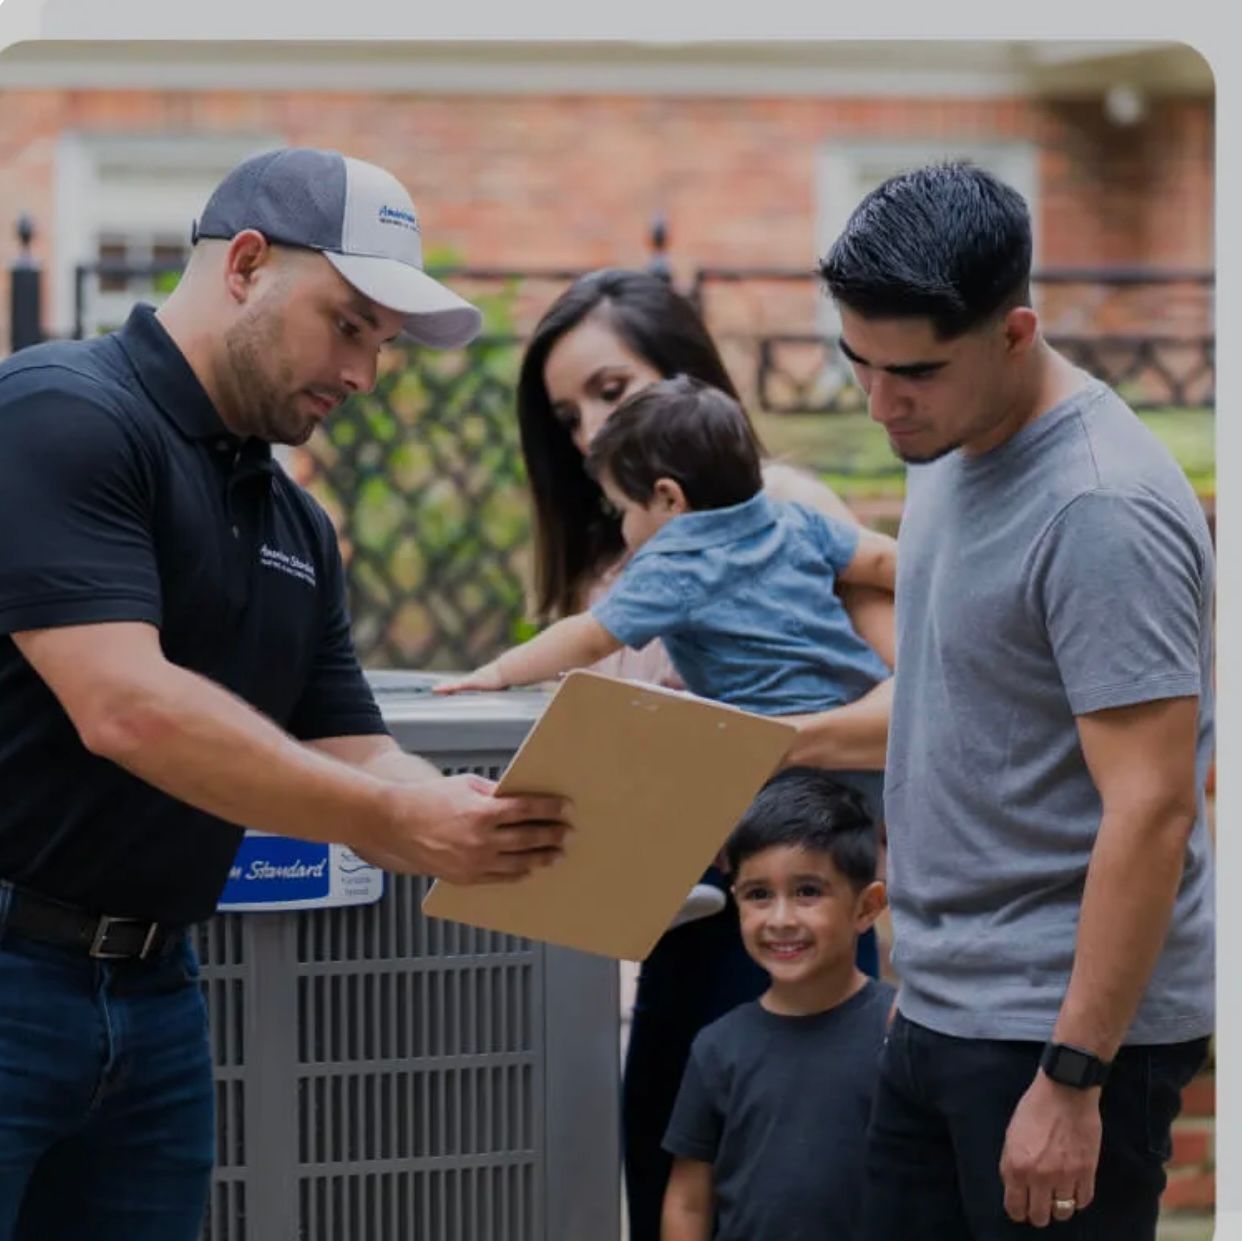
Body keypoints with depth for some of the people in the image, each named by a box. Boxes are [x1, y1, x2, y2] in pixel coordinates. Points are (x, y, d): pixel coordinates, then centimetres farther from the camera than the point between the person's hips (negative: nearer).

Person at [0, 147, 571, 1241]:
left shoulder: (295, 527, 15)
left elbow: (356, 761, 13)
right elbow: (126, 710, -23)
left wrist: (488, 826, -8)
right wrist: (392, 821, -25)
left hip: (155, 987, 8)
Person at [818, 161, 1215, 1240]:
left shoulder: (1101, 510, -20)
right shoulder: (950, 455, 9)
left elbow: (1151, 808, -23)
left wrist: (1071, 1080, -24)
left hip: (1063, 1027, -9)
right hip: (940, 1015, 9)